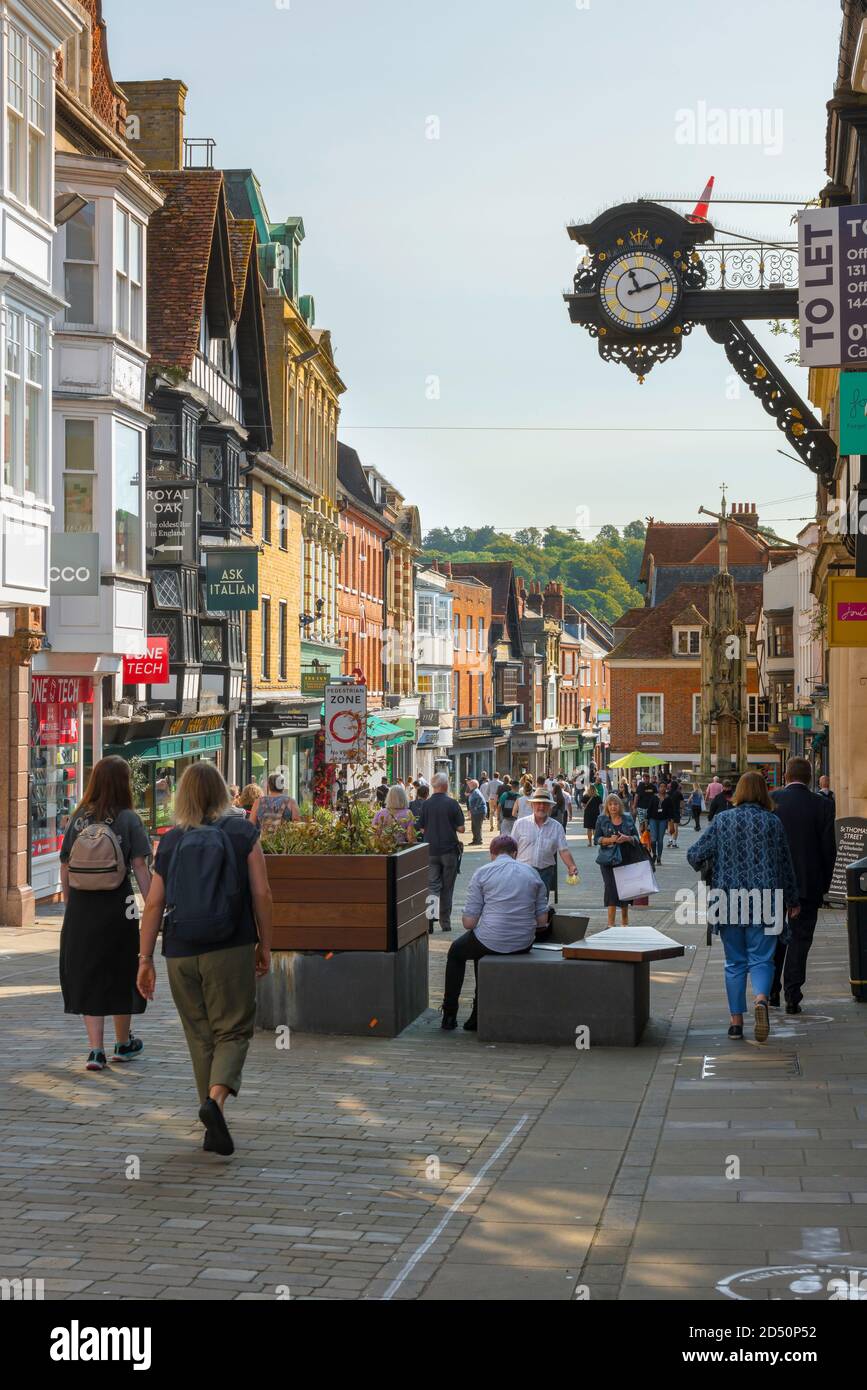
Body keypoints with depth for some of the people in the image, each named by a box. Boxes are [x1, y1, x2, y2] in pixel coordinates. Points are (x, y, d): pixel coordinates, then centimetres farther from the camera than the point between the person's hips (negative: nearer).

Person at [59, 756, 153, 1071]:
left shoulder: (78, 819, 4)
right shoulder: (128, 819, -5)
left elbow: (65, 870, 6)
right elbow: (139, 867, -9)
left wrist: (69, 908, 15)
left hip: (80, 911, 2)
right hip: (117, 909, -2)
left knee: (87, 977, 8)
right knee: (120, 974, 14)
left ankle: (96, 1049, 1)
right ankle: (123, 1043, 29)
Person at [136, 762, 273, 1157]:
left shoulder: (170, 841, 3)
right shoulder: (243, 833, -2)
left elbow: (154, 905, 1)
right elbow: (261, 895, -4)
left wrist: (145, 959, 7)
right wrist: (265, 946, 6)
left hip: (180, 955, 2)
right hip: (230, 950, -2)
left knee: (201, 1036, 13)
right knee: (233, 1031, 5)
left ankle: (214, 1128, 16)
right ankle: (216, 1098, -22)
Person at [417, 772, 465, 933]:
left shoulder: (426, 804, -3)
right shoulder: (451, 803, -9)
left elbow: (421, 829, 2)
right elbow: (461, 827, -7)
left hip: (431, 850, 1)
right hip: (449, 850, -1)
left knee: (432, 885, 6)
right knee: (447, 887, 9)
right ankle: (445, 922, 13)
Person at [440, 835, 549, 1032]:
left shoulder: (483, 873, -4)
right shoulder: (532, 873, 6)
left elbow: (468, 922, -7)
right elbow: (543, 920, 6)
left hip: (492, 942, -4)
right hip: (524, 945, 4)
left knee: (456, 952, 29)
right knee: (481, 953, 35)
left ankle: (449, 1015, 29)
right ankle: (478, 1015, 36)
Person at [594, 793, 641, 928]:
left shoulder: (628, 819, 7)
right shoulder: (602, 820, 4)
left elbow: (636, 838, 7)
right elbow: (596, 839, 1)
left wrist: (627, 838, -13)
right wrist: (609, 840, -16)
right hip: (608, 859, -2)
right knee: (610, 887, -8)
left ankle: (625, 921, 22)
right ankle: (611, 922, -6)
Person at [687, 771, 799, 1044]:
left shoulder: (722, 820, -1)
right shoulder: (773, 822, 0)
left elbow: (694, 854, -2)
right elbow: (786, 864, 6)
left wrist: (706, 865, 22)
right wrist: (793, 901, 17)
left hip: (729, 900, 1)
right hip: (764, 902, -1)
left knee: (735, 962, 10)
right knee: (761, 958, 3)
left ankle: (736, 1021, 10)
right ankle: (761, 999, -26)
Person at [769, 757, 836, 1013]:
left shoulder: (770, 800, -6)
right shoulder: (823, 805, -5)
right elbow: (828, 848, -4)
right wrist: (824, 883, 6)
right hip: (809, 884, -1)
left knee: (774, 937, 15)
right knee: (800, 939, 5)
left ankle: (771, 992, 18)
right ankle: (792, 996, 1)